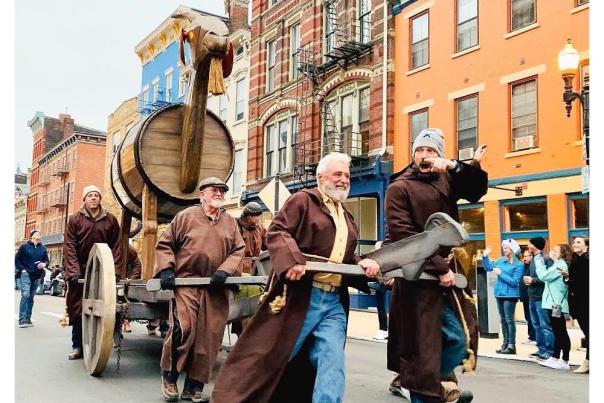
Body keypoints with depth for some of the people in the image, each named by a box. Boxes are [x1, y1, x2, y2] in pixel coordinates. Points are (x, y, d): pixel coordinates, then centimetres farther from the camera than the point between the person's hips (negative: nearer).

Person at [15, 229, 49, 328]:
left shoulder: (43, 248, 10)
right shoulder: (24, 247, 1)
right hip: (26, 274, -4)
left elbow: (46, 260, 15)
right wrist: (22, 269, -5)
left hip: (37, 276, 4)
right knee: (25, 295, -15)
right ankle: (22, 319, -15)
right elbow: (17, 259, 5)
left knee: (31, 297, 9)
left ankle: (28, 319, 14)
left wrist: (44, 264, -6)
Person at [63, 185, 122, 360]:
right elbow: (69, 247, -4)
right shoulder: (75, 219, 3)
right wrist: (73, 271, -14)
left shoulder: (111, 220, 5)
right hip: (80, 271, 0)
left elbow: (116, 247, 3)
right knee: (77, 309, 3)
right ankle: (77, 347, 14)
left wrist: (115, 270, -6)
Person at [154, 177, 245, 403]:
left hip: (216, 289, 4)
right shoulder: (186, 216, 4)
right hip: (186, 283, -3)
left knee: (209, 338, 3)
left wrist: (224, 271, -8)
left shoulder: (230, 222, 13)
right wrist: (166, 270, -7)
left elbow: (238, 250, 8)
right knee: (183, 329, -16)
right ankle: (169, 377, 8)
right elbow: (164, 244, 7)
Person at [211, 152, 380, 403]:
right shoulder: (303, 200, 1)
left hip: (335, 303, 7)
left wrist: (362, 263, 7)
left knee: (332, 364, 1)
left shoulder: (347, 218, 24)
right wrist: (292, 259, -27)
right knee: (272, 357, 1)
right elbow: (276, 232, -10)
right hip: (299, 296, -6)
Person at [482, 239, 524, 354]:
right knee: (503, 320, 12)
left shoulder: (519, 265, -10)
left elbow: (514, 281, -16)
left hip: (510, 295, -7)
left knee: (509, 320, -5)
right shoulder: (501, 260, 8)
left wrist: (500, 273, -17)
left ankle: (511, 346, 0)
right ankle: (505, 343, 19)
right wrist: (485, 256, 5)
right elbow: (488, 267, 17)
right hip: (499, 294, 7)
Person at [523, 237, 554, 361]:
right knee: (537, 326, 14)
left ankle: (549, 351, 2)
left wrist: (533, 280, -16)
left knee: (545, 326, -4)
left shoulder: (546, 259, -12)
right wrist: (528, 280, 4)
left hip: (541, 297, -9)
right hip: (532, 297, 9)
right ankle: (541, 349, 22)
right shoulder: (533, 259, 16)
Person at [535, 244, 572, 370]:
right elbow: (546, 276, 12)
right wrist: (540, 260, 7)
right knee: (557, 332, 15)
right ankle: (555, 358, 23)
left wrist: (539, 261, -7)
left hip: (556, 304, -10)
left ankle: (565, 362, 0)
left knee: (561, 332, -4)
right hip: (553, 304, 10)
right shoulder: (557, 264, 18)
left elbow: (543, 276, -18)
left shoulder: (561, 265, -13)